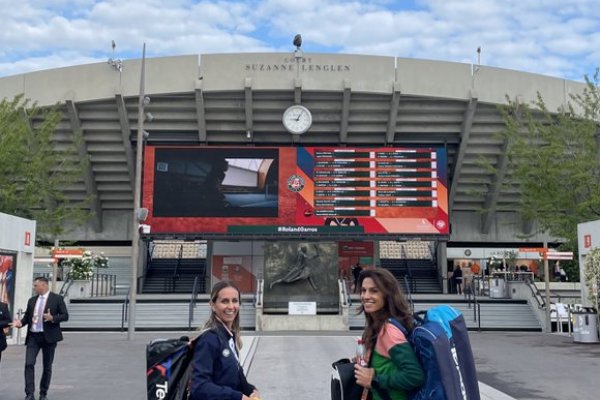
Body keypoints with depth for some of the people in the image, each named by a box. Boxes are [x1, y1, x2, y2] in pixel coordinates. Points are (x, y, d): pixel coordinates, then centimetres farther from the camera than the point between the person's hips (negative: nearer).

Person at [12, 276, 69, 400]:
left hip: (48, 336, -3)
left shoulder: (57, 298, -3)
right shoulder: (32, 300, 11)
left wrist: (52, 318, -22)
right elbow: (27, 316, 16)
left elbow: (65, 316, -5)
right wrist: (20, 322, -5)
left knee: (47, 367, 6)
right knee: (29, 364, -9)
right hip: (33, 336, 3)